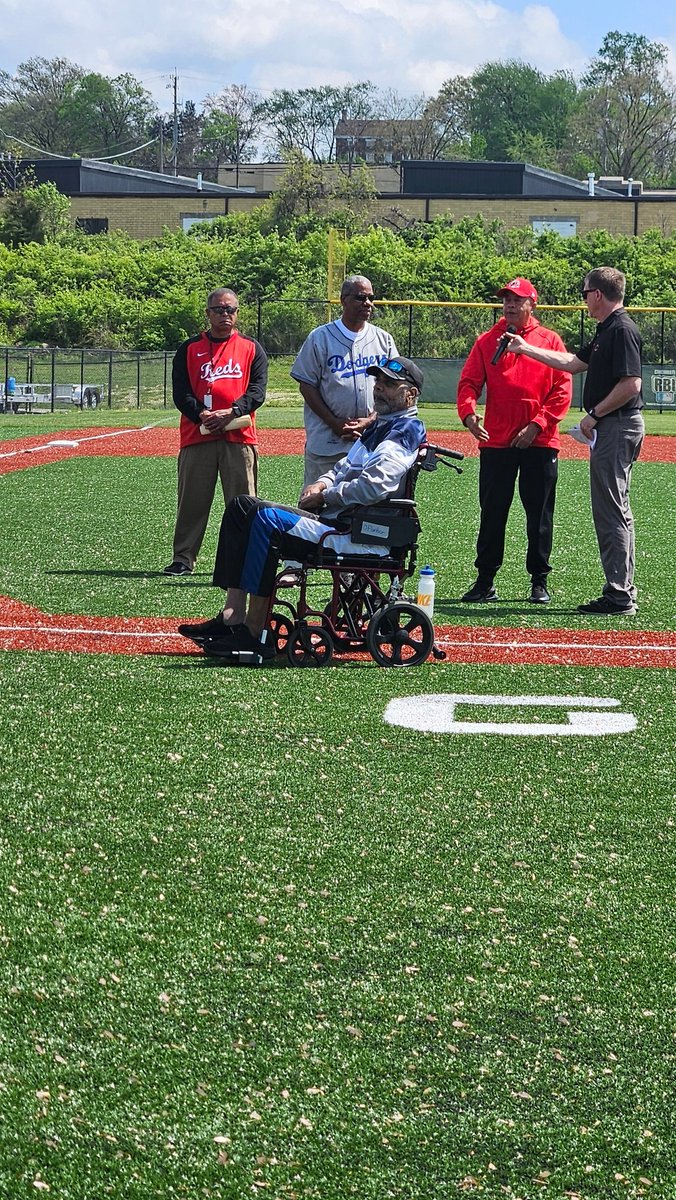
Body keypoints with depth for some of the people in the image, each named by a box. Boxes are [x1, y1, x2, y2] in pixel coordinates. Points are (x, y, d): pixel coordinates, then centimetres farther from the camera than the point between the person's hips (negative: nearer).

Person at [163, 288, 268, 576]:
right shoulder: (190, 349, 11)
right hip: (198, 435, 0)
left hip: (240, 436, 0)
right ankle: (183, 559, 9)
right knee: (192, 501, 3)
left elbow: (257, 390, 0)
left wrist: (231, 413, -16)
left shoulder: (252, 348, 11)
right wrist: (202, 416, -15)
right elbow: (180, 393, 3)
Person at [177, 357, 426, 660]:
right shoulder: (378, 426, 25)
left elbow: (372, 486, -22)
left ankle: (253, 633, -28)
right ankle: (232, 617, -6)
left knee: (267, 519, -27)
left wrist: (325, 497, -10)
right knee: (243, 507, 6)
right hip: (333, 520, 11)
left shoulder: (406, 430, -8)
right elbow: (344, 467, 29)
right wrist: (323, 483, 6)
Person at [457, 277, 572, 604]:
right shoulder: (488, 341, 8)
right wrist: (468, 413, -19)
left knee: (539, 515, 5)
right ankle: (485, 581, 9)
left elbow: (562, 389, -1)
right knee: (492, 513, 3)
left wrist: (537, 425, -11)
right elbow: (469, 382, 1)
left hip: (539, 442, -1)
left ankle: (540, 582, 13)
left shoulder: (550, 340, 4)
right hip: (495, 442, 1)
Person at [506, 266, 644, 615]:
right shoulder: (606, 331, 16)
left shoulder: (622, 330, -16)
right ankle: (622, 591, 17)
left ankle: (619, 597, -8)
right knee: (615, 511, 13)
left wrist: (594, 415, -15)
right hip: (611, 428, 11)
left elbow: (631, 384, -24)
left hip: (616, 426, -11)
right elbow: (574, 362, 28)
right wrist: (526, 349, 31)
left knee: (610, 512, -9)